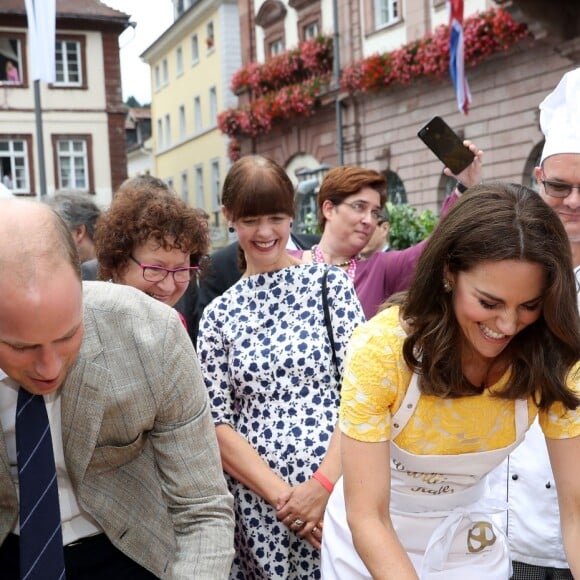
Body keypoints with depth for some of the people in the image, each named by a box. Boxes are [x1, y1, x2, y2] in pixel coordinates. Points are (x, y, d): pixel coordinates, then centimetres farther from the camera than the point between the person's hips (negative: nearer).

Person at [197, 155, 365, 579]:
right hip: (257, 505, 1)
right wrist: (281, 495, -11)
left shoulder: (330, 284, 1)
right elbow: (217, 425, 0)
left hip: (337, 492, -1)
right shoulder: (218, 315, 5)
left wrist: (322, 484, -14)